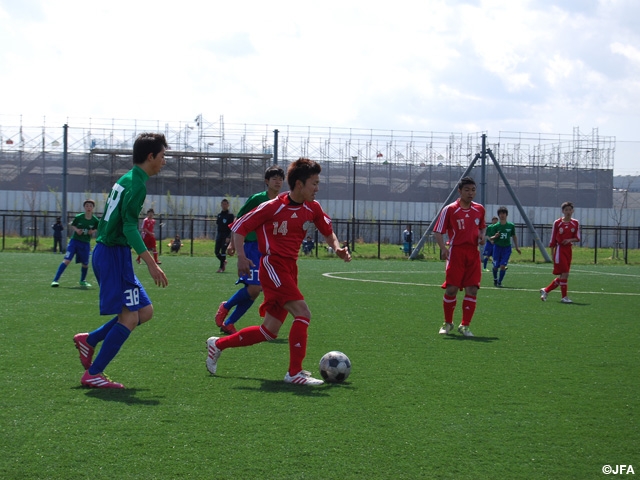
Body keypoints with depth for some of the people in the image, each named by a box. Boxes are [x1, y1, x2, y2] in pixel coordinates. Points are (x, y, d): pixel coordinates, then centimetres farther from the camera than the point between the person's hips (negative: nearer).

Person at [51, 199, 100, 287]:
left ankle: (82, 281, 35)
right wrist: (76, 230, -12)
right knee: (66, 260, -14)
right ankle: (56, 280, -14)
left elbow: (97, 229, 12)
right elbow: (72, 225, 7)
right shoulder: (78, 217, -8)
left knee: (85, 264, 9)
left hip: (86, 244, 2)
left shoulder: (95, 220, -5)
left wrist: (93, 231, -9)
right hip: (75, 241, -2)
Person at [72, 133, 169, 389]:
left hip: (106, 251, 10)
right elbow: (129, 226, -23)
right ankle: (93, 374, -5)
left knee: (145, 311, 10)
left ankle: (89, 340, 15)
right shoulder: (137, 184, -14)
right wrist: (151, 263, -28)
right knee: (129, 317, -9)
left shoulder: (126, 179, 15)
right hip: (115, 254, -10)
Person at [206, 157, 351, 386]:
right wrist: (241, 257, -19)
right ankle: (295, 372, -16)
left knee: (269, 331, 9)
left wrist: (337, 248, 0)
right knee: (303, 313, -21)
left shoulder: (312, 208, 5)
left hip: (290, 268, 8)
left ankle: (218, 344, 25)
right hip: (273, 266, -8)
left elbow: (328, 231, 21)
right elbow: (239, 227, -6)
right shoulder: (273, 207, -12)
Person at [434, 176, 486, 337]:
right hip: (456, 252, -4)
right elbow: (438, 232, -4)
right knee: (451, 289, -3)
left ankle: (465, 325, 6)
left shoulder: (479, 209, 9)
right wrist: (443, 248, -21)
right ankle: (447, 323, 17)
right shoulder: (450, 210, -5)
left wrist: (482, 236, 2)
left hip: (473, 253, 4)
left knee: (472, 290, -4)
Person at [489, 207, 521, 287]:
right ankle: (495, 279, 33)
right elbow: (491, 238, -4)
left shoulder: (511, 226, -1)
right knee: (496, 266, 5)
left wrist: (517, 247, 14)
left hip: (507, 248, 0)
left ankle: (499, 282, 1)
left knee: (503, 266, -12)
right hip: (497, 247, 0)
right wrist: (495, 236, -27)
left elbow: (514, 236, 12)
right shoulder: (495, 226, -5)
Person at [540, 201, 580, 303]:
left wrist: (570, 240, -18)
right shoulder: (557, 223, -3)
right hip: (559, 249, -5)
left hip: (569, 250, 5)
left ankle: (545, 290, 23)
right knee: (564, 273, -14)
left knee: (562, 276, 7)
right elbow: (553, 239, 0)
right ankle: (564, 297, -7)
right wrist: (552, 254, -3)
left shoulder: (575, 223, 6)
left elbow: (577, 238, 4)